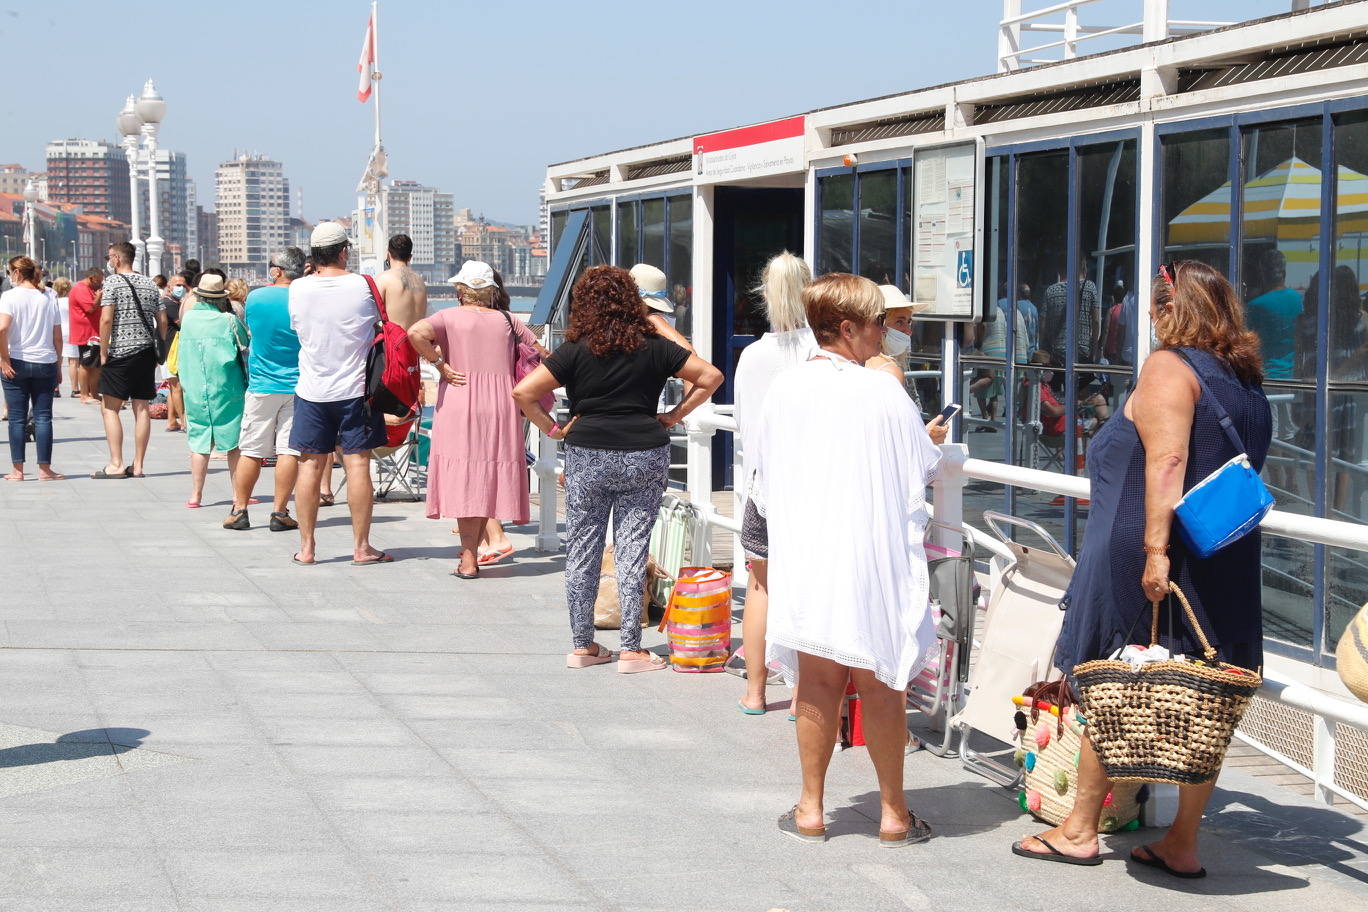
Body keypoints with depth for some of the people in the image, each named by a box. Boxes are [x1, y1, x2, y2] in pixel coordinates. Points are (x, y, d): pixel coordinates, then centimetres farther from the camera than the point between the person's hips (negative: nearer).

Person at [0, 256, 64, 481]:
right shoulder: (49, 298, 6)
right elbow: (58, 337, 7)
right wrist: (57, 365, 15)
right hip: (45, 363, 3)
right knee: (43, 417, 4)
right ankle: (44, 469, 4)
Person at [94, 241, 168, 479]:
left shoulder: (113, 282, -7)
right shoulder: (150, 284, 11)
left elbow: (106, 319, -15)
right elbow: (162, 321, 10)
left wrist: (103, 353, -8)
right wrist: (159, 350, 16)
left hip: (120, 353, -6)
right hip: (146, 353, 6)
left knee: (110, 408, 0)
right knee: (141, 408, 6)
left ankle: (116, 465, -6)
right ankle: (137, 466, 8)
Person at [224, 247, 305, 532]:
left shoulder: (255, 298, -4)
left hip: (261, 385, 1)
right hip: (296, 385, -1)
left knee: (251, 451, 7)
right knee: (289, 450, 1)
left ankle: (239, 510, 13)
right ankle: (279, 512, 1)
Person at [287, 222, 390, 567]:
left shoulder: (298, 289, -4)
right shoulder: (362, 286, -10)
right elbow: (379, 319, 6)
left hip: (312, 392, 2)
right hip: (355, 388, -2)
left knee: (311, 466, 7)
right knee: (357, 464, 1)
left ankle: (306, 548, 11)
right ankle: (361, 547, 4)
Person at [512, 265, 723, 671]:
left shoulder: (575, 351, -4)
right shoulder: (654, 346, 2)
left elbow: (522, 392, -10)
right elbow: (710, 376, 6)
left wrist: (552, 429, 0)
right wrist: (674, 416, 7)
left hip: (587, 456, -1)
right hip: (646, 457, 1)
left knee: (582, 550, 10)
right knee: (632, 550, 4)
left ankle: (582, 646, 16)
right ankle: (631, 650, 5)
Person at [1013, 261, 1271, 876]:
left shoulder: (1168, 368, -9)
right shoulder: (1249, 382, 15)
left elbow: (1166, 462, -21)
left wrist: (1156, 548, -25)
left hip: (1138, 562, -7)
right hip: (1227, 568, 7)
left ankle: (1081, 830, 12)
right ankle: (1183, 844, 10)